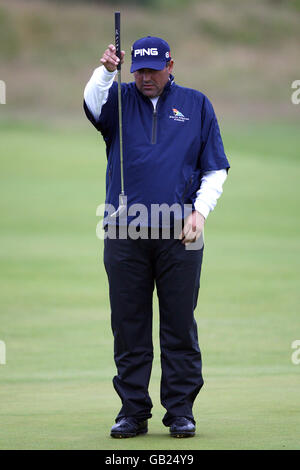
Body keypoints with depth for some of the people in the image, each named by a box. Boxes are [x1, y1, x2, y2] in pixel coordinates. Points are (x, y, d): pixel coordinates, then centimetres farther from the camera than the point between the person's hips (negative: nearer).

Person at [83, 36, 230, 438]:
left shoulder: (196, 105, 11)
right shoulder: (120, 100, 11)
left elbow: (216, 169, 10)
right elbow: (93, 106, -13)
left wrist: (200, 211, -5)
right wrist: (106, 72, -31)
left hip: (180, 234, -1)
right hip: (124, 233, 1)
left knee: (180, 325, 0)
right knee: (128, 326, 2)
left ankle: (181, 410, 6)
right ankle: (133, 411, 8)